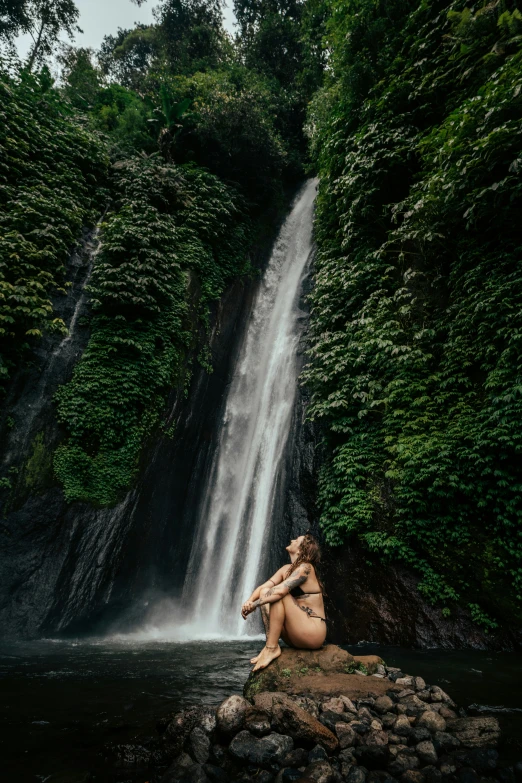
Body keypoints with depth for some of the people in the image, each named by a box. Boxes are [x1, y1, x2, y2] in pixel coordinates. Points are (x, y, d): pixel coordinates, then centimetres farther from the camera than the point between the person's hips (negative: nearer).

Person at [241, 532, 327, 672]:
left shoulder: (305, 567, -15)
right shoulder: (287, 569, 11)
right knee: (265, 592, -1)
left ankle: (272, 648, -17)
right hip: (296, 636, 8)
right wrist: (249, 601, -18)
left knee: (276, 594, -21)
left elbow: (281, 590, -29)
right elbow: (262, 587, 2)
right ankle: (270, 644, -8)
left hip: (313, 633, -8)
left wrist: (254, 604, -22)